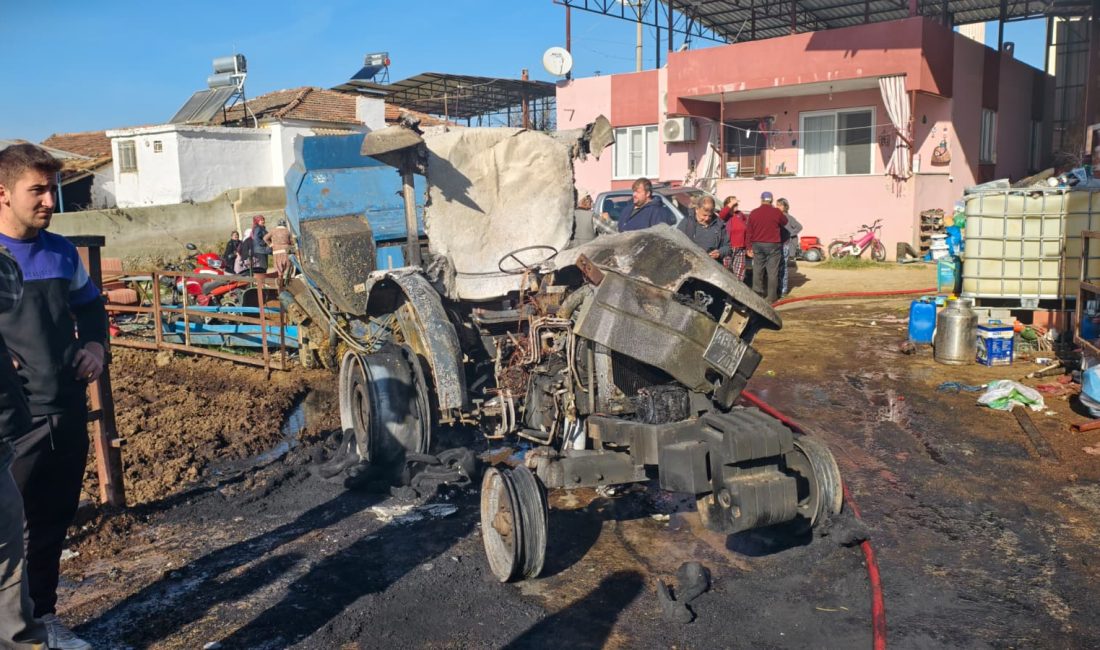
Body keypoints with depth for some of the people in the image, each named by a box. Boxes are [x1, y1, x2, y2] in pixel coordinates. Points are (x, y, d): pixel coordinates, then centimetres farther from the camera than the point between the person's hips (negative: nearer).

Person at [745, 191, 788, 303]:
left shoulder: (753, 213, 1)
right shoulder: (776, 212, -7)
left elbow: (749, 231, 3)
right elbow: (784, 222, 12)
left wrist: (750, 246, 12)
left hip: (757, 244, 3)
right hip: (772, 245, -3)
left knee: (757, 270, 12)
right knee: (772, 271, 2)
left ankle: (757, 292, 14)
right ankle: (772, 296, 3)